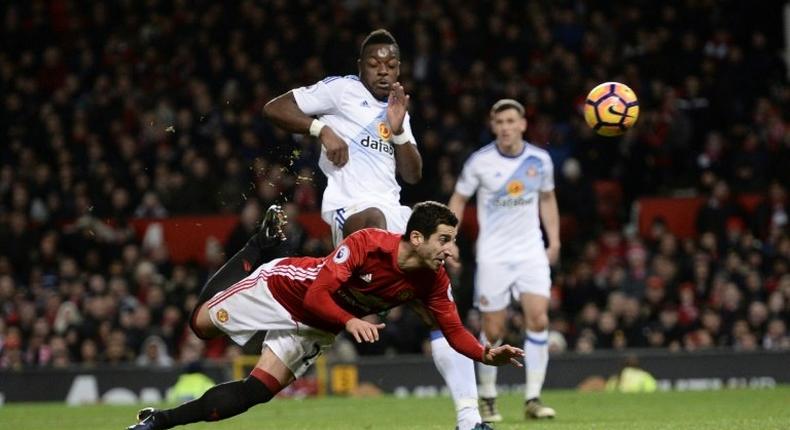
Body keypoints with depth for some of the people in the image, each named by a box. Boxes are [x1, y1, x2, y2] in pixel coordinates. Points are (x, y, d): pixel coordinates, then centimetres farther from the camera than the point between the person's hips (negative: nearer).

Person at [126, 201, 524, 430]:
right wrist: (350, 321, -48)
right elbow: (317, 294, -34)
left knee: (254, 392, -6)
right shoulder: (368, 242, -36)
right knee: (201, 325, 10)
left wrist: (487, 355, -33)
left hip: (315, 328, 4)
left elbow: (454, 331, -15)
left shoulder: (434, 281, -19)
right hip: (285, 285, -4)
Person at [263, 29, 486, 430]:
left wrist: (398, 131, 4)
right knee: (374, 223, -46)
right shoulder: (341, 90, 4)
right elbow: (273, 108, 0)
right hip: (350, 208, -7)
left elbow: (413, 174, 20)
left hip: (394, 212, 7)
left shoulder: (398, 111, 24)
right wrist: (323, 129, -12)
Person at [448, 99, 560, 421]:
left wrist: (554, 239, 9)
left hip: (532, 252, 2)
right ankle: (487, 399, 18)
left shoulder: (540, 160, 0)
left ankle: (533, 400, -9)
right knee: (493, 331, 0)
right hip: (492, 257, -1)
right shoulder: (480, 161, -7)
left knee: (539, 320, -15)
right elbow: (458, 200, 4)